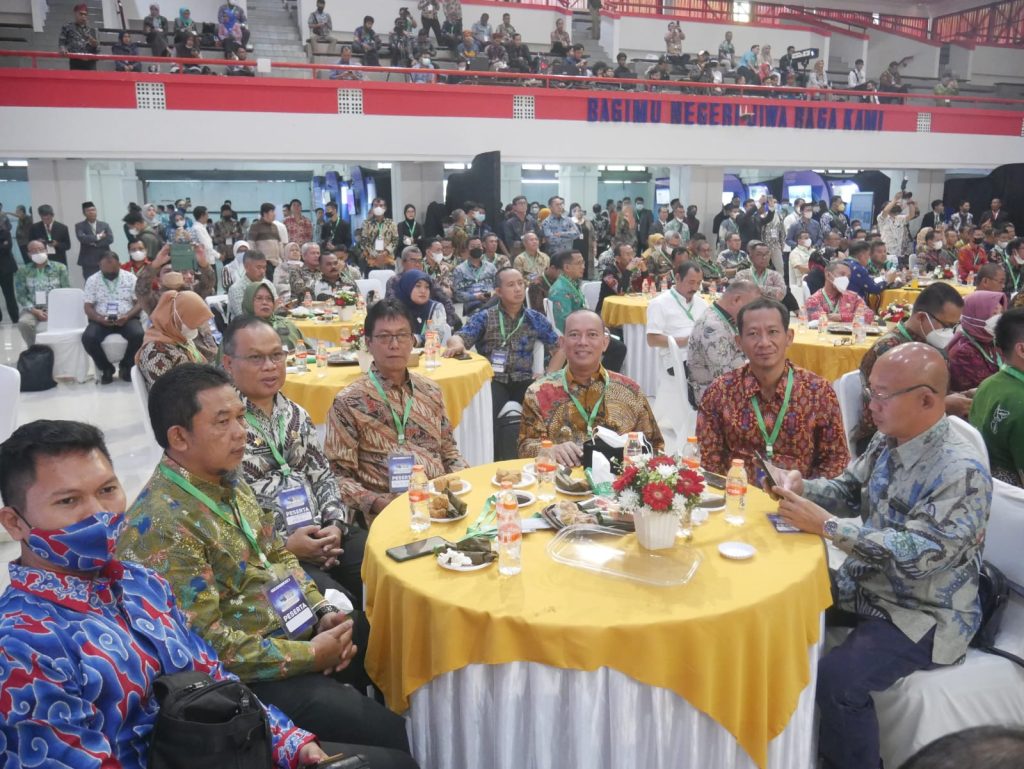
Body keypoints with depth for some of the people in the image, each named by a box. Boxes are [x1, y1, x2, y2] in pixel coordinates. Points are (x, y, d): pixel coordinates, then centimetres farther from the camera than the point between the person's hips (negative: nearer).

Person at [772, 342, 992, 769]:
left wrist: (825, 525, -30)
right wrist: (801, 486, -10)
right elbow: (850, 489, 11)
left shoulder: (962, 471, -25)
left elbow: (915, 556, -31)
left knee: (835, 680, -26)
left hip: (923, 613, -8)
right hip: (865, 584, 8)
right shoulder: (889, 439, -1)